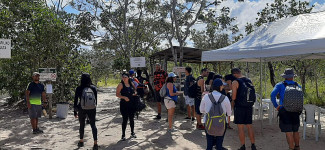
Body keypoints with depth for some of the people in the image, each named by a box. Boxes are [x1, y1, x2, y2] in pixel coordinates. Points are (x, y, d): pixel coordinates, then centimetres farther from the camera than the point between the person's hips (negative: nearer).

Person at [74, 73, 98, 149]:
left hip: (82, 110, 0)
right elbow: (96, 100, 3)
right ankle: (95, 143, -7)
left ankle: (81, 141, 31)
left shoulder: (79, 89, -6)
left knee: (82, 125, 19)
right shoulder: (93, 88, -3)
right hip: (92, 110, 0)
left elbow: (76, 101, -2)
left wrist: (75, 112, 7)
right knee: (93, 125, 5)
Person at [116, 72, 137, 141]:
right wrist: (124, 97, -22)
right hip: (124, 104, -5)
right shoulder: (121, 85, -6)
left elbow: (135, 90, 22)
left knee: (132, 119, 14)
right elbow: (117, 94, -9)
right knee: (125, 119, -3)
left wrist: (135, 93, -1)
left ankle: (132, 133, 29)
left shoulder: (131, 84, 7)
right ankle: (123, 135, 8)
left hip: (132, 104, 5)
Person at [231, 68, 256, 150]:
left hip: (239, 107, -6)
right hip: (249, 107, 6)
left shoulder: (235, 82, -11)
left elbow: (233, 97, -14)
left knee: (240, 127, 2)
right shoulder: (249, 81, 8)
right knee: (249, 126, 13)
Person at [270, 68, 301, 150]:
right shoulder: (298, 86, 9)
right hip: (295, 111, 4)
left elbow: (273, 95, -15)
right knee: (295, 131, 20)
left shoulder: (280, 85, -1)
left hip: (284, 110, -4)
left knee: (288, 132, -1)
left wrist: (276, 106, -6)